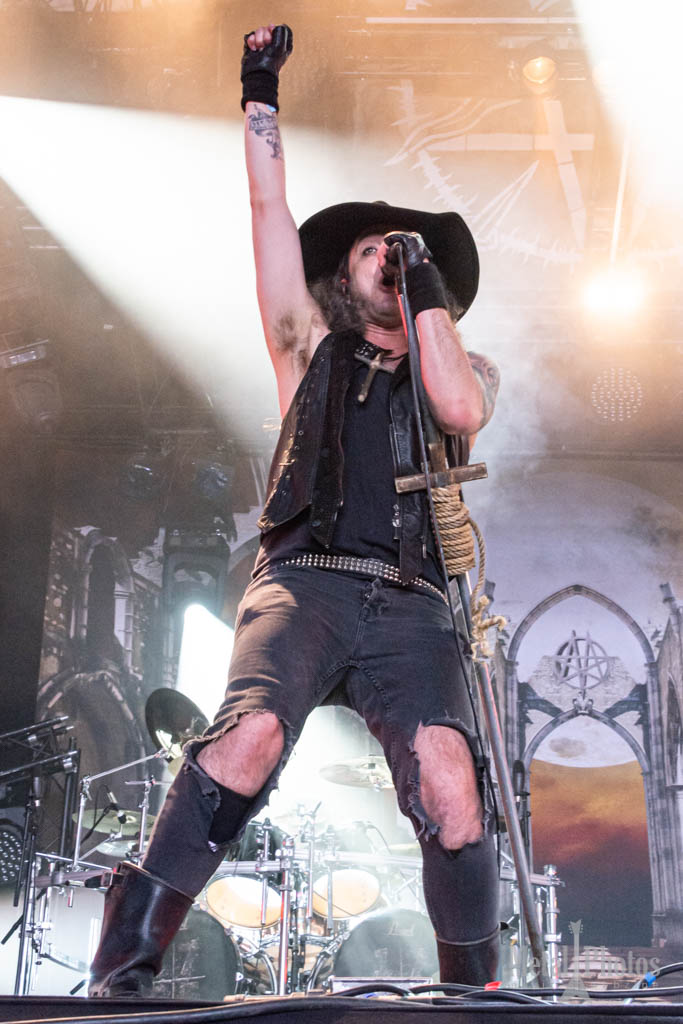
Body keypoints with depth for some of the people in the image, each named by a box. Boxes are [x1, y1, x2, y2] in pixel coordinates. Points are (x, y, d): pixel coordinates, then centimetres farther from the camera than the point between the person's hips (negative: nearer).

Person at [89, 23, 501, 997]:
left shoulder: (467, 369, 26)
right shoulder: (314, 350, 25)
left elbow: (461, 411, 1)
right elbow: (270, 210, 21)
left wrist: (428, 285, 9)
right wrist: (262, 95, 20)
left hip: (411, 604, 1)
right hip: (305, 581, 0)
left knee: (449, 781, -24)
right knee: (252, 735, -30)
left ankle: (473, 989, -6)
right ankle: (126, 958, -23)